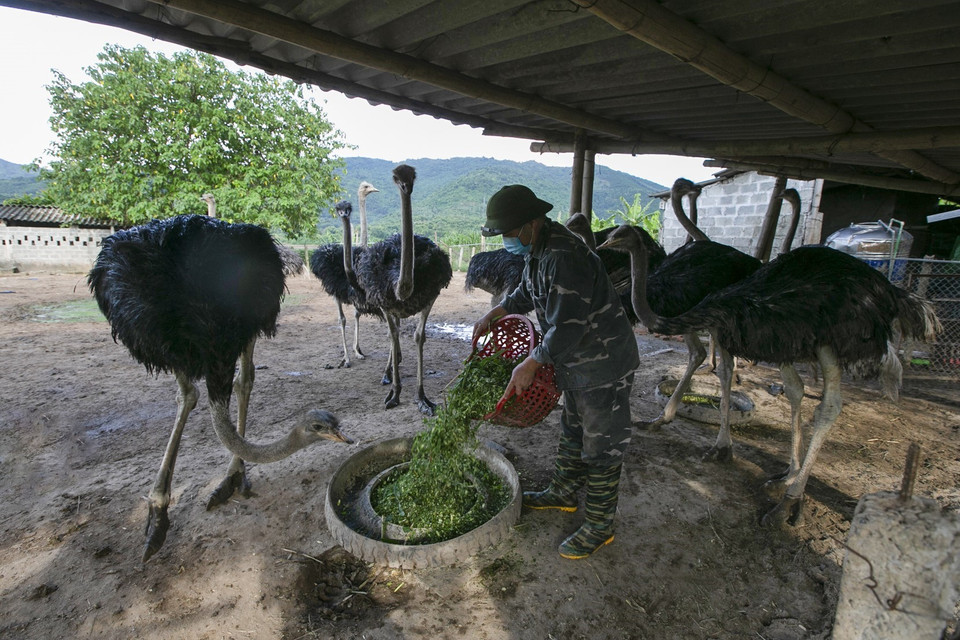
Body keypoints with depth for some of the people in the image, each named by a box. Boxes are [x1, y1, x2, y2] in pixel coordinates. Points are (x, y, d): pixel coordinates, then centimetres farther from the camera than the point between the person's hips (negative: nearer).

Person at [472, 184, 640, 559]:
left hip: (604, 364, -10)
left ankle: (599, 527, 23)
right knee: (572, 433, 24)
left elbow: (567, 327, -30)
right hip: (575, 361, 10)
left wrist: (531, 365, -21)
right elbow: (526, 293, 19)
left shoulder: (564, 258, -30)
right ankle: (563, 493, 45)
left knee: (601, 446, 5)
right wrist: (494, 314, 7)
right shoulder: (538, 248, 2)